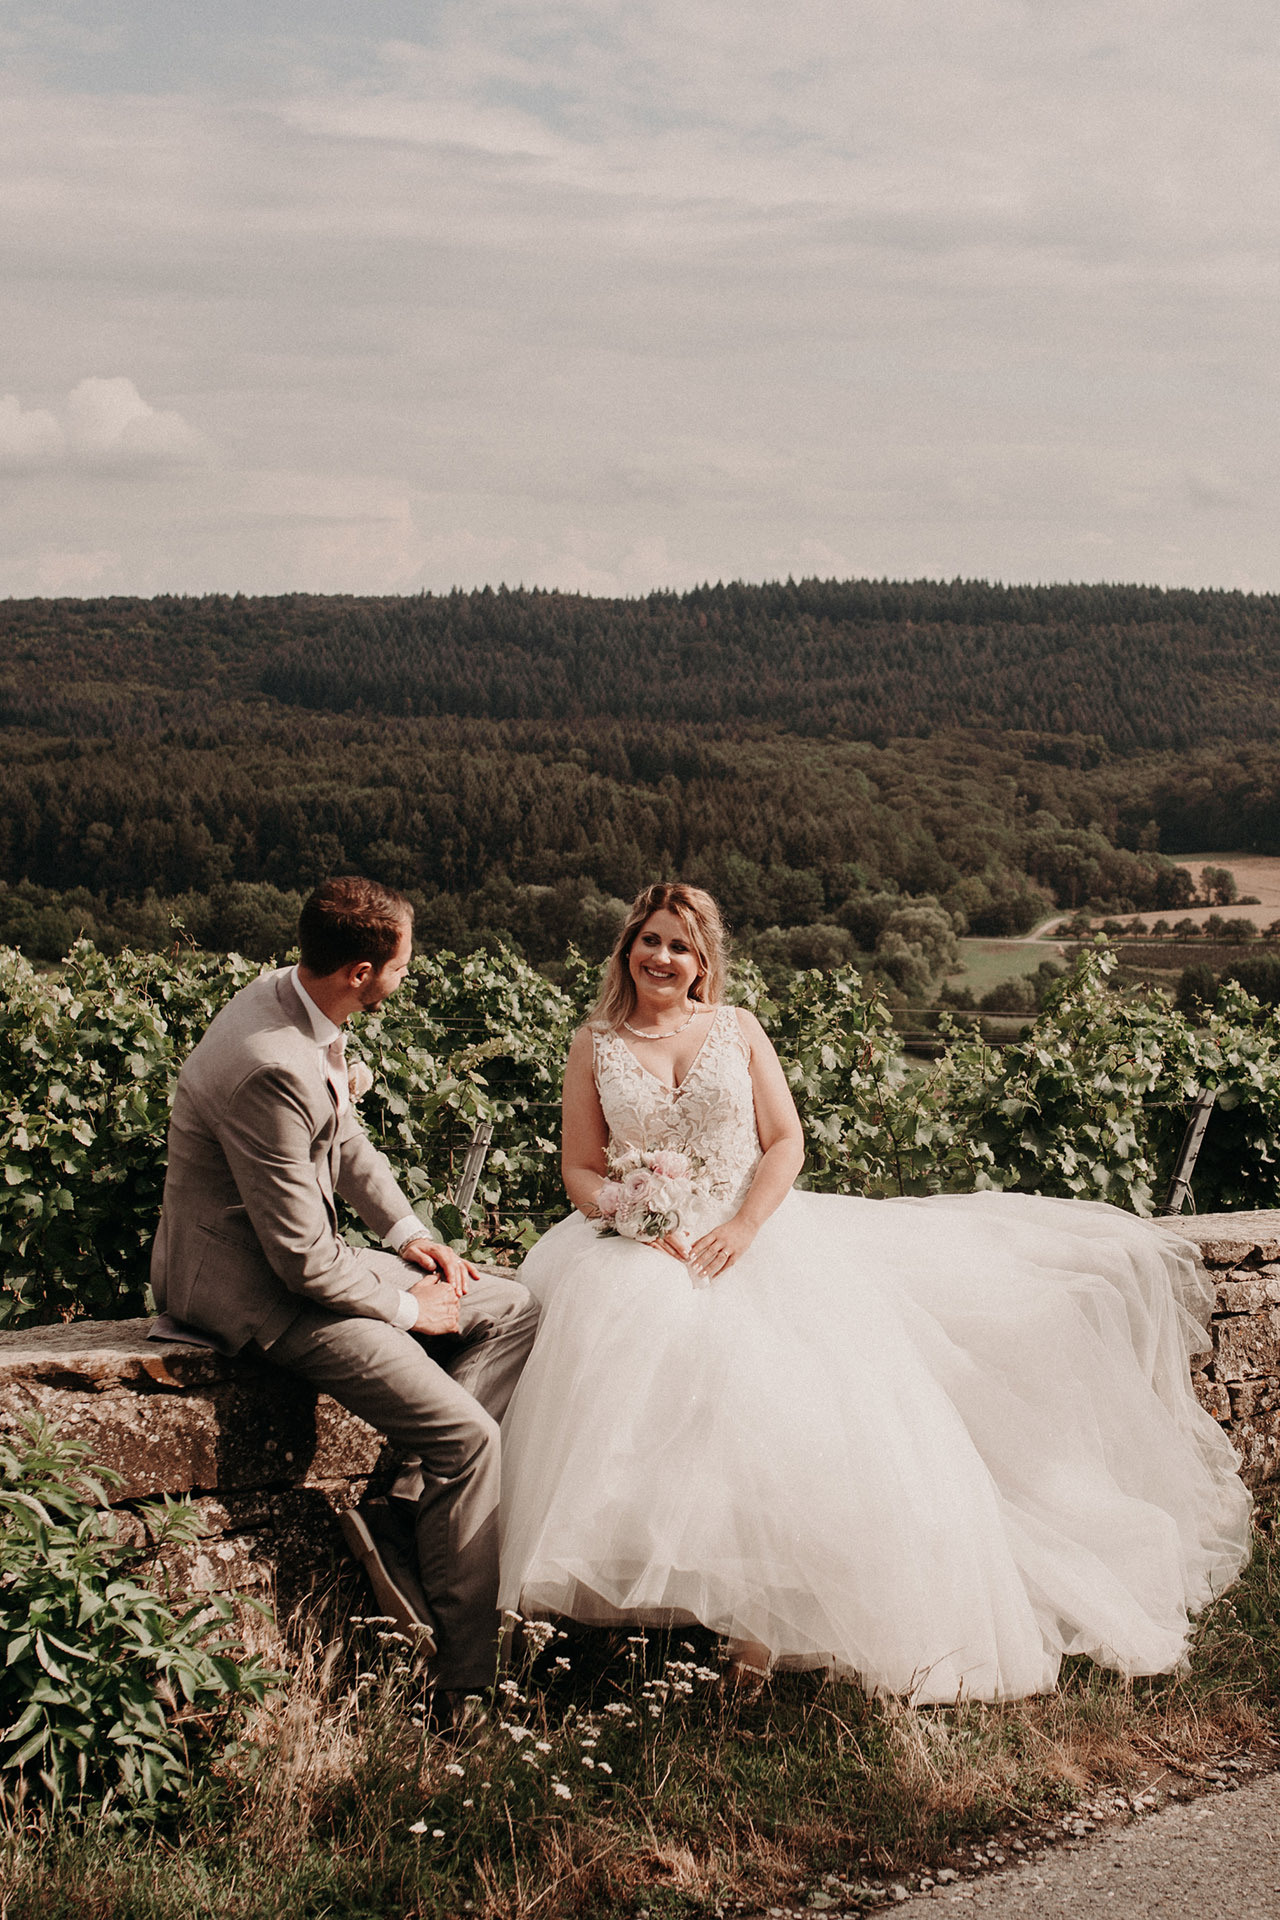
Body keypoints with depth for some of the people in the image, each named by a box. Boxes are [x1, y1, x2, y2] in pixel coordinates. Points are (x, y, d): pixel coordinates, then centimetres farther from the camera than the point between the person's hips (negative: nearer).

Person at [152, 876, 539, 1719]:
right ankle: (467, 1681, -3)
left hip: (300, 1253, 10)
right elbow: (302, 1260, -26)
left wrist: (408, 1232, 8)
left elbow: (346, 1134, 17)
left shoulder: (294, 998, -1)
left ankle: (404, 1517, 0)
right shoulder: (269, 1071, -31)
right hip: (250, 1290, -10)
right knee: (467, 1436, -16)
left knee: (513, 1311, 9)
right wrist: (406, 1308, -12)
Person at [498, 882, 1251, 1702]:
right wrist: (632, 1216, -13)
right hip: (650, 1250, -1)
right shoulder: (596, 1046, 11)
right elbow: (580, 1171, 8)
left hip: (761, 1237, 1)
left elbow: (785, 1142, 6)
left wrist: (744, 1227, -11)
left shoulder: (737, 1029, 12)